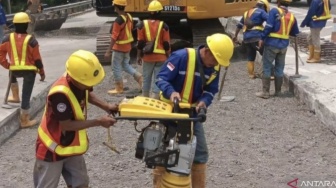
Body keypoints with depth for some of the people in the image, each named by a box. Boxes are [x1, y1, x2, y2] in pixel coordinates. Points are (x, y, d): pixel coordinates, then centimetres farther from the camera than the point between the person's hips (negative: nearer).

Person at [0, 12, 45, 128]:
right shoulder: (31, 40, -11)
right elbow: (37, 59, -7)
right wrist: (42, 72, 5)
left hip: (15, 70, 3)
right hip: (30, 70, -3)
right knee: (26, 95, 5)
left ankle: (15, 97, 37)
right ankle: (25, 121, 13)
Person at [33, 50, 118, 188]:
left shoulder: (80, 82, -11)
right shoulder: (60, 94, -35)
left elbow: (88, 95, 13)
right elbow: (66, 125, -28)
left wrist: (106, 106, -4)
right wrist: (98, 122, -24)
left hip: (71, 146, 8)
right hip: (51, 150, -7)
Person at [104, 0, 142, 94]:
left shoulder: (118, 20, -25)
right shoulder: (129, 16, 0)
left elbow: (114, 37, -25)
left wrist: (108, 51, -22)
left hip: (119, 48, -8)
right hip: (127, 46, 8)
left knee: (116, 67, 6)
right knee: (125, 65, 22)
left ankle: (119, 88, 14)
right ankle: (139, 77, 12)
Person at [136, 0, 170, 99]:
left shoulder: (142, 24, -3)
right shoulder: (164, 26, -6)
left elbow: (140, 43, -2)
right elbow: (166, 44, -4)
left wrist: (139, 56, 9)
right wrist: (168, 56, 8)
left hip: (148, 57, 2)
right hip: (161, 57, -1)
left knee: (146, 79, 14)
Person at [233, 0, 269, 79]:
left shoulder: (247, 13, 24)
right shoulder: (260, 11, 2)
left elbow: (239, 25, 30)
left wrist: (235, 36, 39)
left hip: (247, 38, 7)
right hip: (257, 37, -7)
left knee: (250, 58, 16)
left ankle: (251, 74, 20)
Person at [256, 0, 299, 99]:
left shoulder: (274, 11, -9)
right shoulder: (292, 16, 7)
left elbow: (269, 27, -17)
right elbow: (295, 33, 14)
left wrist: (262, 38, -9)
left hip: (272, 43, -5)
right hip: (284, 45, 5)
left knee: (267, 67, 2)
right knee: (279, 68, 14)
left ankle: (265, 92, 2)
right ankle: (278, 91, 19)